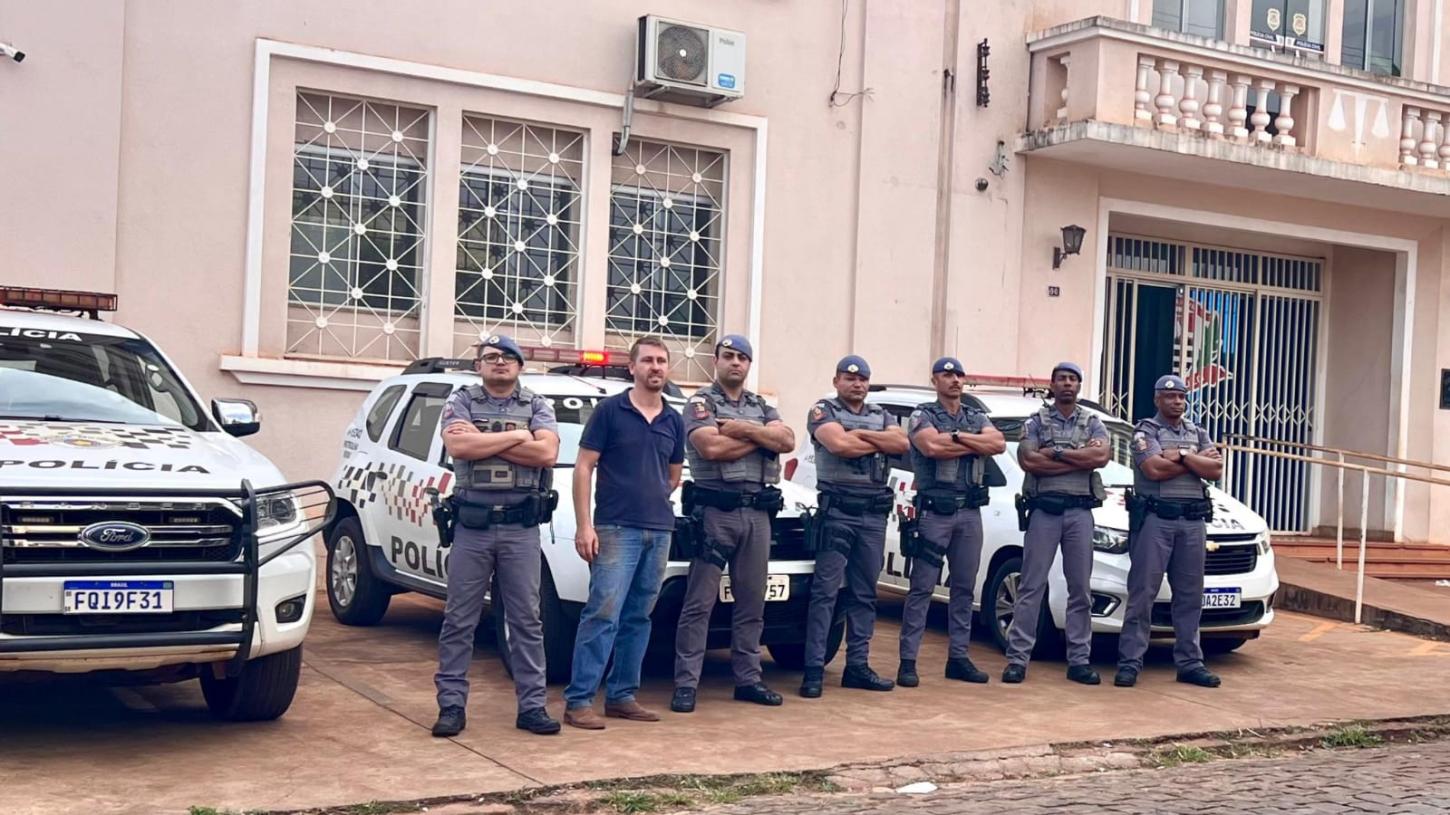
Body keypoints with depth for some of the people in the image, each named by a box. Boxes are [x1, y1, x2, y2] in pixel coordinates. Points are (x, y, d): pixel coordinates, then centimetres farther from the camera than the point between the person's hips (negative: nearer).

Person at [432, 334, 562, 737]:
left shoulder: (537, 406, 8)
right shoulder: (461, 401, 6)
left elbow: (547, 452, -9)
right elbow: (458, 447, -13)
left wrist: (483, 441, -10)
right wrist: (517, 436, -9)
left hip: (521, 527, 1)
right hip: (472, 525, 0)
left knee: (526, 620, 4)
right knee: (459, 620, 4)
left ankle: (532, 706, 9)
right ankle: (451, 705, 10)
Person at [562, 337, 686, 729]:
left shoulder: (674, 421, 13)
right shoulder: (610, 410, -2)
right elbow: (583, 467, -4)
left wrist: (654, 501, 10)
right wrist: (584, 525, -11)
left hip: (660, 532, 5)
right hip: (615, 530, -5)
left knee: (638, 618, 9)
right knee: (603, 615, -10)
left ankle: (622, 696, 16)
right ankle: (578, 700, -7)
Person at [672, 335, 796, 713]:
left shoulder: (762, 408, 18)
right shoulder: (701, 403, 2)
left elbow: (787, 441, 1)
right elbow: (711, 448, -15)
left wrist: (743, 429, -10)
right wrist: (761, 436, -4)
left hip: (758, 512, 6)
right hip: (716, 509, -5)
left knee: (752, 603, 10)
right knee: (700, 602, -5)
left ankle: (748, 679, 17)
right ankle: (686, 684, -3)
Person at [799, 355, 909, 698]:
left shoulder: (880, 415, 17)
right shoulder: (823, 411, 1)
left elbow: (901, 443, -2)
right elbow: (839, 445, -17)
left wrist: (861, 434, -11)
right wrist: (880, 442, -4)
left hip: (874, 513, 6)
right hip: (837, 510, -5)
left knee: (865, 593, 8)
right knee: (825, 591, -8)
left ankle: (858, 666, 14)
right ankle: (814, 670, -8)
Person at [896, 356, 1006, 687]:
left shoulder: (977, 418, 16)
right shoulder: (923, 416, 1)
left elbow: (999, 444, -4)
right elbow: (932, 447, -20)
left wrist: (956, 436, -12)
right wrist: (976, 444, -7)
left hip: (969, 512, 5)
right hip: (934, 510, -5)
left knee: (964, 588, 8)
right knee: (922, 588, -5)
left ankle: (958, 657, 16)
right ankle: (908, 660, -4)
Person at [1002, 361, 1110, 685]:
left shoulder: (1093, 423, 12)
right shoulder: (1036, 422, 7)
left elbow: (1102, 456, -8)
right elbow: (1028, 461, -10)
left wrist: (1056, 453, -9)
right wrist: (1080, 460, -8)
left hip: (1080, 510, 2)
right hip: (1043, 509, -2)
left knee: (1081, 589, 5)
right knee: (1031, 586, -3)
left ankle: (1079, 660, 11)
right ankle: (1017, 658, -2)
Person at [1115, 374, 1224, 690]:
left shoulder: (1198, 433, 18)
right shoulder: (1145, 431, 2)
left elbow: (1216, 470, 3)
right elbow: (1154, 469, -15)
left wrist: (1181, 456, -8)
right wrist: (1198, 460, -4)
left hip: (1193, 520, 5)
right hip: (1155, 518, -5)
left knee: (1190, 596, 7)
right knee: (1142, 593, -5)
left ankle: (1189, 662, 14)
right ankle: (1130, 662, -3)